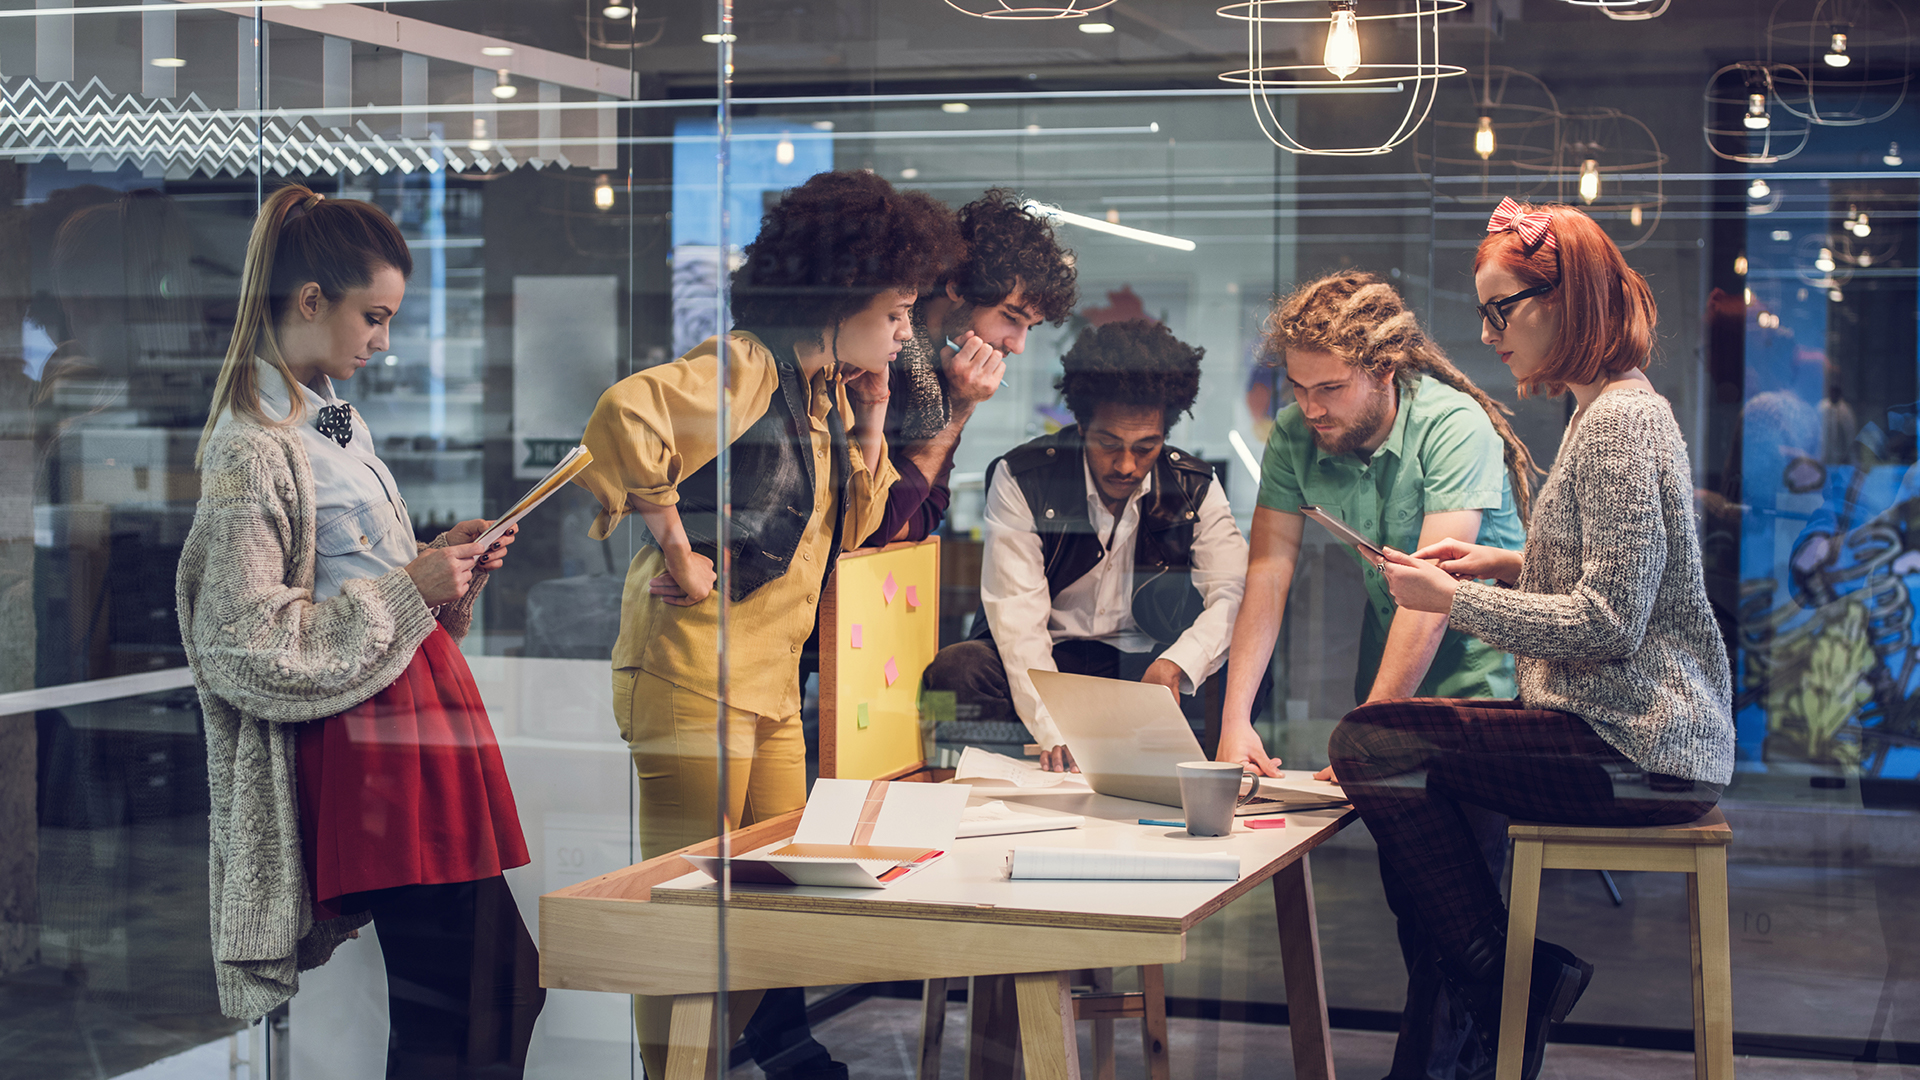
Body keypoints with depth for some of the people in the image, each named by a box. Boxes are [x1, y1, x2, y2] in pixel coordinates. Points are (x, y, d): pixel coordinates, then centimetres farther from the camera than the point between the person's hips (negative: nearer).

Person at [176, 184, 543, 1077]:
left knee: (507, 983, 9)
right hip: (371, 743, -10)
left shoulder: (337, 424, 17)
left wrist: (442, 563, 9)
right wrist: (406, 590, -16)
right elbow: (246, 642, -18)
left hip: (424, 708, 10)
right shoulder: (253, 449, -13)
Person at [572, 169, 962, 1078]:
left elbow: (849, 527, 22)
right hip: (696, 663, -9)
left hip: (772, 678, 9)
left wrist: (867, 422, 9)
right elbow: (626, 414, -30)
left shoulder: (825, 391, 15)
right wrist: (675, 544, -23)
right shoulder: (745, 366, -13)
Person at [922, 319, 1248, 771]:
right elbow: (1016, 613, -20)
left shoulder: (1194, 489, -2)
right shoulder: (1020, 478, -11)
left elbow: (1236, 596, -13)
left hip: (1142, 668, 2)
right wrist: (1054, 730, -36)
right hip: (1046, 662, -2)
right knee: (956, 669, -31)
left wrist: (1176, 663, -35)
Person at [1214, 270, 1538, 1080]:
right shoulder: (1296, 434, -10)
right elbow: (1268, 571, -11)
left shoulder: (1454, 428, -26)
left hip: (1480, 663, -5)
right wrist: (1235, 718, -21)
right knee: (1401, 878, 7)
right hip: (1389, 655, 5)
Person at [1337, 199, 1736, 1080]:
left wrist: (1454, 599, -13)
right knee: (1405, 750, 17)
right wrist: (1508, 566, 12)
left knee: (1369, 747, -15)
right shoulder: (1607, 411, 18)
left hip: (1641, 748, -11)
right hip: (1636, 734, 11)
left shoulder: (1621, 423, -16)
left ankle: (1509, 985, -3)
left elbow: (1607, 625, -22)